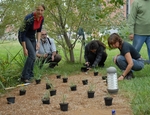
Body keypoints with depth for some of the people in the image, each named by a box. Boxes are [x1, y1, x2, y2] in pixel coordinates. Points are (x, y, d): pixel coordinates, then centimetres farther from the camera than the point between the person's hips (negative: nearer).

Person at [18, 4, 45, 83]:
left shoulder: (41, 18, -9)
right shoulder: (29, 18, -31)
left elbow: (39, 30, 6)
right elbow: (22, 33, -27)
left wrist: (38, 42, -4)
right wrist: (24, 48, -24)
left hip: (32, 36, 7)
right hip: (24, 37, -7)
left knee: (33, 56, 7)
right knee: (32, 55, -19)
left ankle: (30, 75, 21)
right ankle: (24, 77, -13)